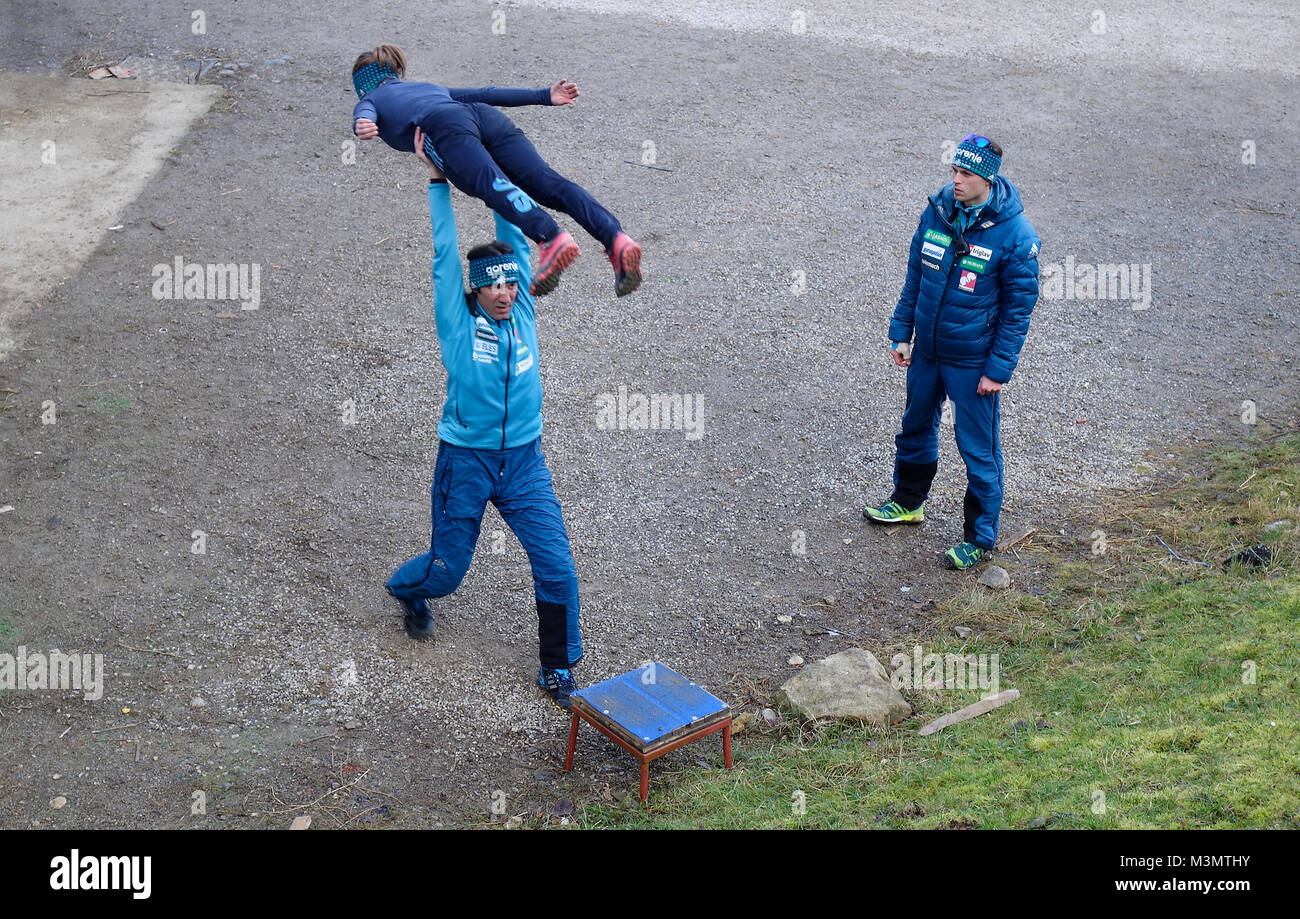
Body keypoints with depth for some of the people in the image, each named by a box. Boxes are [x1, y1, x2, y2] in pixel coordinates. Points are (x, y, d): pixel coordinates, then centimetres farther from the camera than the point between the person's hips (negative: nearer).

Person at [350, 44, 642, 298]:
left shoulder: (369, 100, 30)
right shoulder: (430, 87, 44)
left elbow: (365, 116, 5)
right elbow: (485, 94, 35)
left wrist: (362, 127, -18)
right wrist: (545, 96, 31)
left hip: (445, 128, -5)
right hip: (487, 117, 5)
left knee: (492, 184, -27)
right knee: (547, 181, -14)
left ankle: (552, 239, -54)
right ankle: (616, 238, -36)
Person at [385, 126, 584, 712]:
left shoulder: (521, 311, 0)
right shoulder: (458, 323, -7)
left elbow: (514, 239, 1)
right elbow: (444, 254, -10)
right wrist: (437, 179, -7)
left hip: (525, 461, 3)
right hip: (465, 460, -2)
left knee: (557, 568, -5)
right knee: (446, 570, 12)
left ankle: (557, 670, 12)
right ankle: (407, 591, 48)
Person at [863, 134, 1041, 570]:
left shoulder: (1015, 235, -18)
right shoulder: (937, 211, -3)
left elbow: (1019, 308, -12)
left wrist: (998, 369, -13)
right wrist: (901, 332, 6)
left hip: (973, 361, -5)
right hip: (925, 351, 6)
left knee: (978, 448, 4)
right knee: (917, 425, 22)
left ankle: (981, 536, 20)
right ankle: (908, 501, 45)